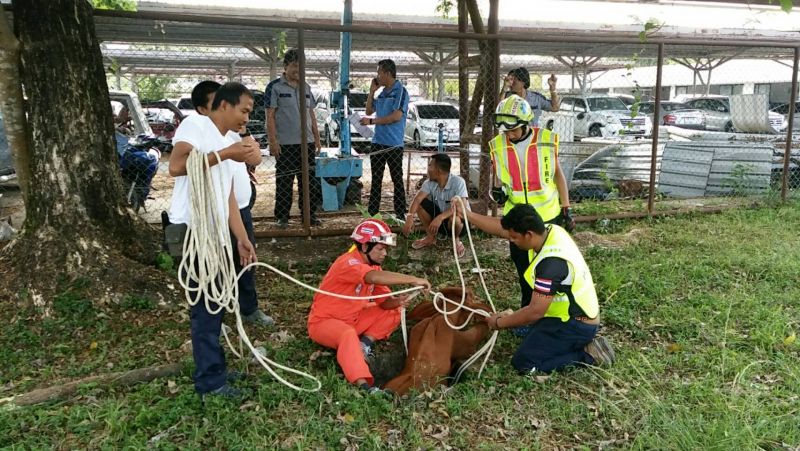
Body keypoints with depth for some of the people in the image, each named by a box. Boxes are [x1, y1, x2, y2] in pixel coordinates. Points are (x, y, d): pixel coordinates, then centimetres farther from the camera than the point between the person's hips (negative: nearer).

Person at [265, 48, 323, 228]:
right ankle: (282, 217, 12)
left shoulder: (306, 87, 13)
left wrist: (317, 137, 12)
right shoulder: (275, 87, -3)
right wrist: (273, 141, -13)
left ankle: (309, 214, 18)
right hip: (285, 144, -5)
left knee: (309, 181, 8)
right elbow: (270, 116, -6)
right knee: (284, 182, 2)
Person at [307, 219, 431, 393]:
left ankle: (365, 343, -11)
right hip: (324, 321, -8)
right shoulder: (348, 262, -26)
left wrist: (397, 301, -23)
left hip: (353, 319, 9)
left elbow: (384, 301, 0)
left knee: (394, 311, 0)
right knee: (349, 334, -40)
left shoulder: (373, 265, 2)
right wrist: (412, 280, -45)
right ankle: (364, 385, -46)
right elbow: (374, 277, -46)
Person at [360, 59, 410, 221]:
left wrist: (371, 121, -15)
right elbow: (369, 111, 19)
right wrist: (372, 91, 7)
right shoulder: (382, 93, 14)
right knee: (376, 180, 11)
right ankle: (372, 213, 19)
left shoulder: (400, 91, -9)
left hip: (393, 144, -7)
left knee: (397, 180, 1)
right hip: (378, 142, 8)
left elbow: (396, 116, -19)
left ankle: (400, 215, 8)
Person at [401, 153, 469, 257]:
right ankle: (430, 237, 3)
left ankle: (455, 240, -5)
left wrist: (440, 217, -47)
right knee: (421, 204, -14)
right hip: (439, 219, 5)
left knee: (454, 217, -39)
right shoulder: (430, 182, -8)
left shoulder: (458, 182, -24)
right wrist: (410, 217, -39)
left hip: (459, 222, -5)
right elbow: (417, 199, -21)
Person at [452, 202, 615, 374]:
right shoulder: (549, 230, -8)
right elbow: (501, 229, 3)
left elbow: (535, 312, -26)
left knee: (523, 362, -6)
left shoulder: (552, 263, -33)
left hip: (576, 325, -9)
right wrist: (466, 214, 3)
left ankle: (586, 354, -3)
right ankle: (585, 343, 13)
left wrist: (500, 323, -12)